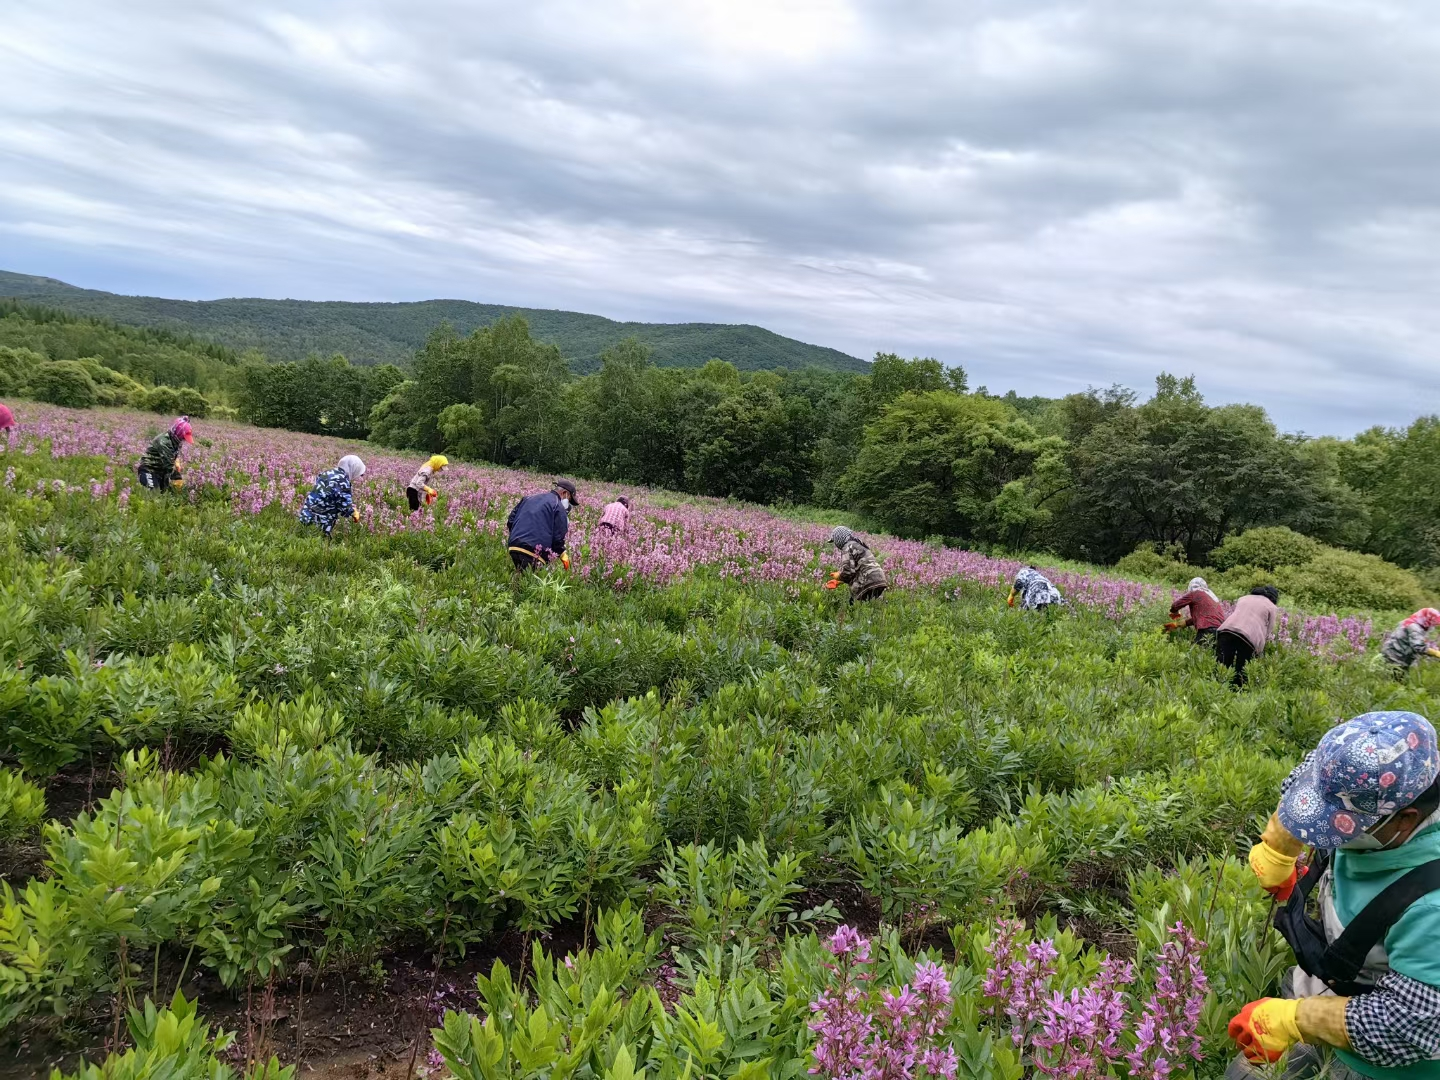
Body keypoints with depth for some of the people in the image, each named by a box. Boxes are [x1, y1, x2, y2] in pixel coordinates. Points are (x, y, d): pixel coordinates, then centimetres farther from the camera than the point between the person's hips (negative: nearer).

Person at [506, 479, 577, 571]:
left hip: (513, 548, 7)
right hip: (534, 554, -7)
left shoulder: (528, 498, 23)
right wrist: (562, 554, 11)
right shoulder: (559, 507, 1)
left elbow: (510, 521, 22)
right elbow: (558, 537, -5)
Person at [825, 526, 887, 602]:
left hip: (869, 585, -9)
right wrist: (838, 582, 28)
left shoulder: (848, 547, -4)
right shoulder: (859, 545, 26)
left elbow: (847, 571, -15)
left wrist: (837, 576, 7)